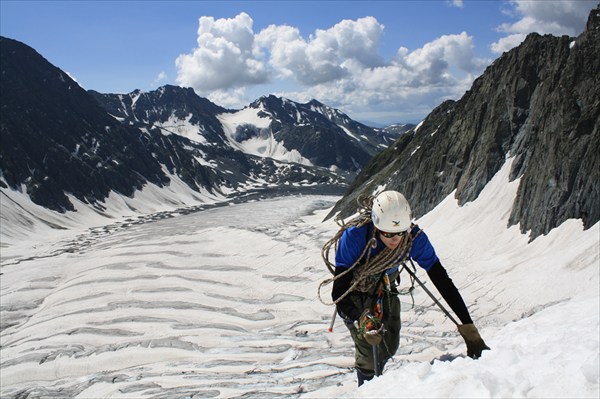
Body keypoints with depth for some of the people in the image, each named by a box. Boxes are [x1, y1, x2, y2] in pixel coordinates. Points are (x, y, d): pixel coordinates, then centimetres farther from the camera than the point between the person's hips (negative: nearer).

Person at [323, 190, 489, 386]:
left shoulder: (414, 238, -29)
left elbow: (442, 280, -24)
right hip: (354, 292, -3)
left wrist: (468, 325, -28)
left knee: (389, 346, 10)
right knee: (368, 350, -14)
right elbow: (339, 292, -37)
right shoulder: (354, 237, -39)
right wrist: (361, 321, -53)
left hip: (385, 288, 4)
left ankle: (376, 377, 42)